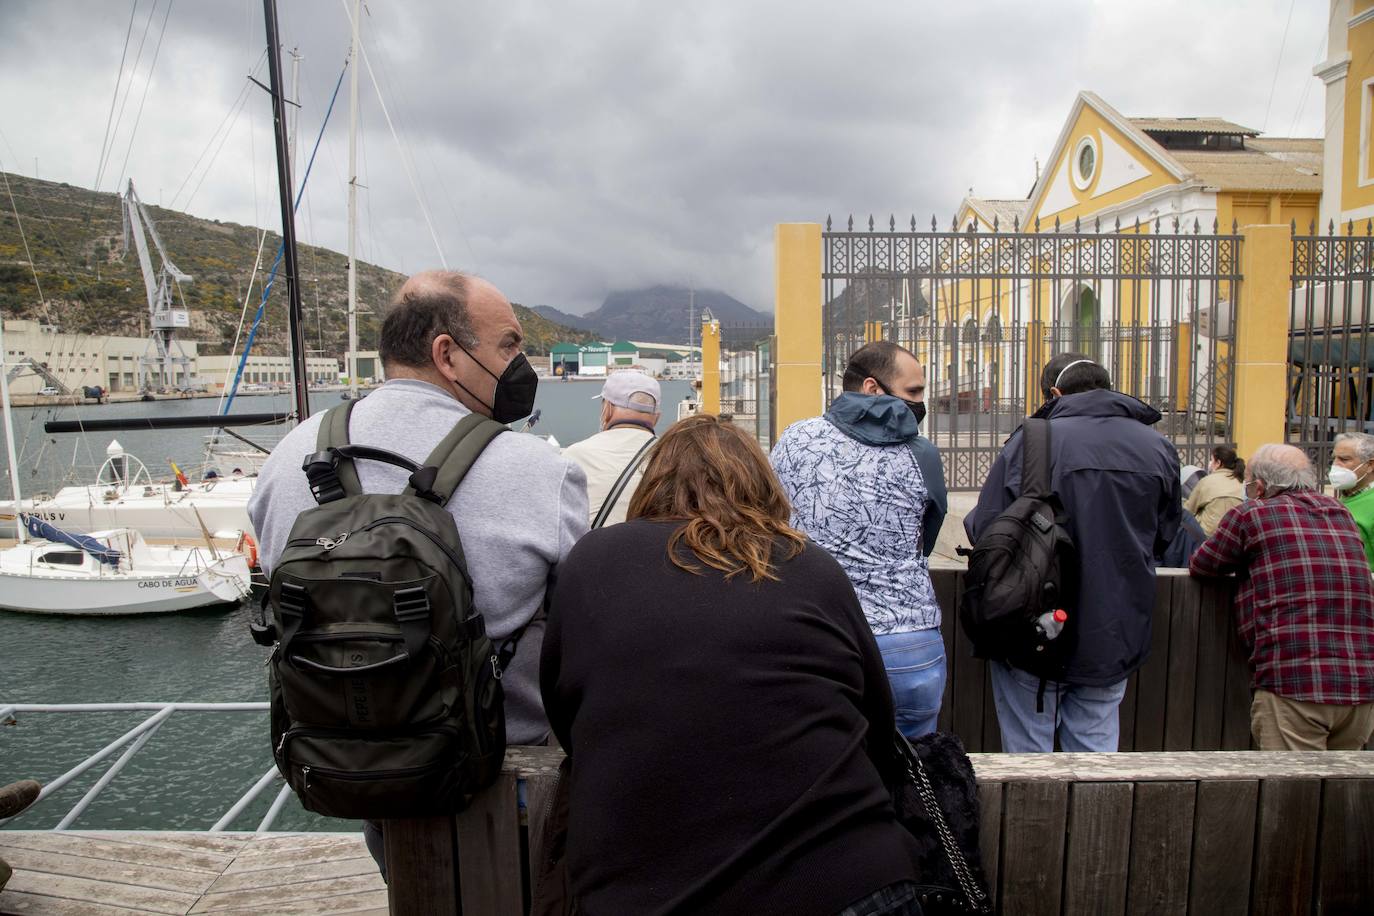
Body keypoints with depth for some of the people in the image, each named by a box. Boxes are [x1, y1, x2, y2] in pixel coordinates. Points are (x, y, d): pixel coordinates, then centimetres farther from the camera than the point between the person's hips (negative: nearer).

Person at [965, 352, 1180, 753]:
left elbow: (983, 529, -13)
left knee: (1027, 752, 11)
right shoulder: (1159, 449, 0)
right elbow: (1163, 539, 12)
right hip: (1115, 640, 4)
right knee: (1096, 752, 17)